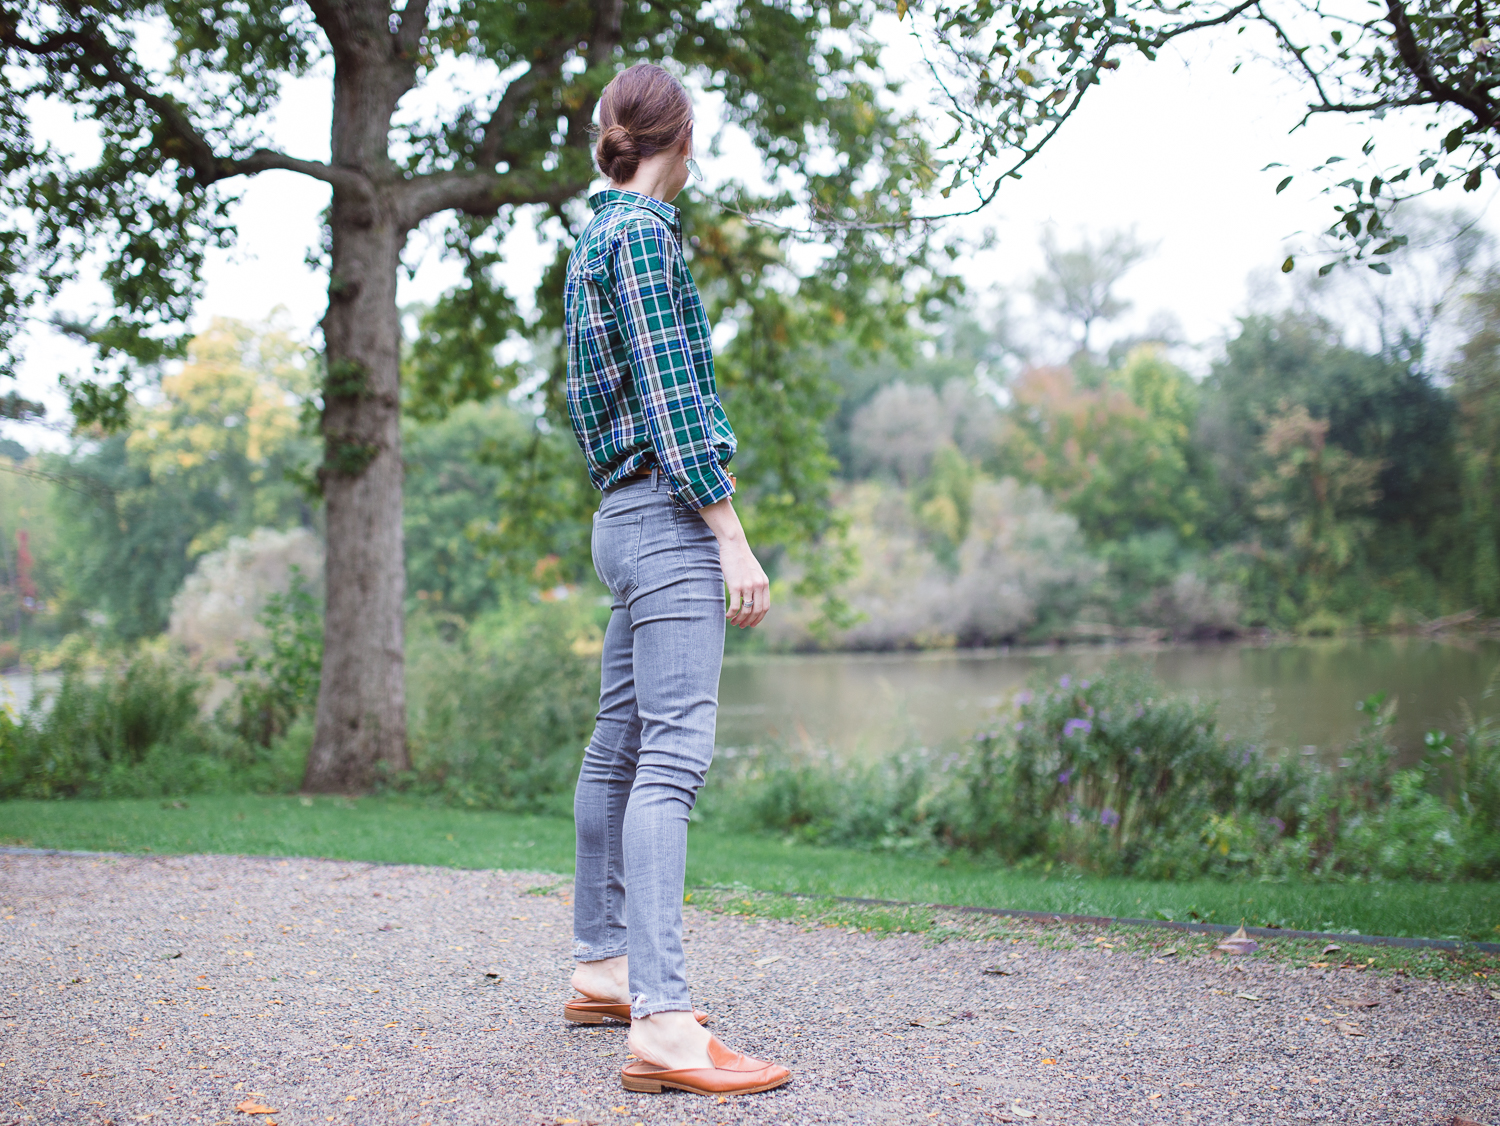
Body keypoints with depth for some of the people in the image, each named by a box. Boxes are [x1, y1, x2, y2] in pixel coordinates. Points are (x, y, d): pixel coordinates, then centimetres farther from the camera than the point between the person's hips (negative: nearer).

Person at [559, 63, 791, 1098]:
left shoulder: (599, 238, 21)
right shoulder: (642, 234, -8)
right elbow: (672, 399, -15)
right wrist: (733, 540, -17)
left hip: (627, 517, 10)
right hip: (673, 512, -10)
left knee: (622, 745, 13)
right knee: (674, 753, -17)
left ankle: (603, 968, 23)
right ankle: (663, 1023, -21)